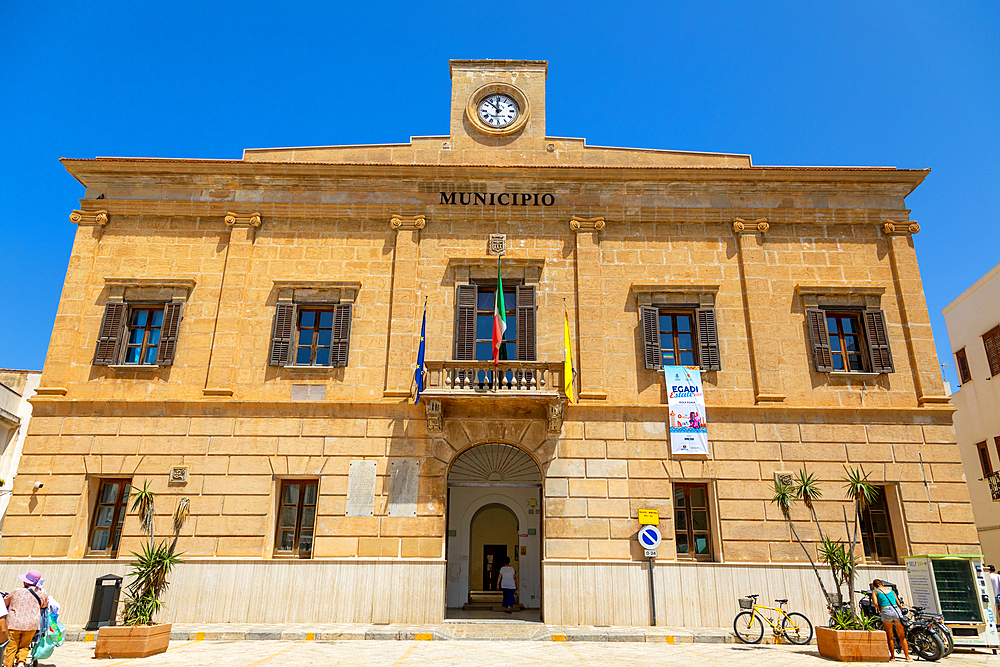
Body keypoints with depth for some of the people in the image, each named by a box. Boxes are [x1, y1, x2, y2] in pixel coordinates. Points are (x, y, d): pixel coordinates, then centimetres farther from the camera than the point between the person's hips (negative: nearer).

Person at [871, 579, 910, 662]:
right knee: (902, 636, 14)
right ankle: (907, 657, 14)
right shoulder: (890, 590, 24)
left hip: (886, 611, -3)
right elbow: (898, 603, 19)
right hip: (896, 610, 3)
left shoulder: (875, 591, 13)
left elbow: (875, 603, -3)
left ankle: (892, 656, 16)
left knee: (890, 636, 12)